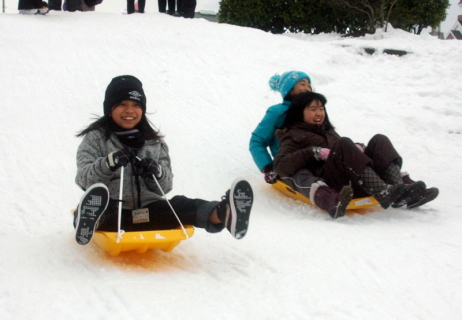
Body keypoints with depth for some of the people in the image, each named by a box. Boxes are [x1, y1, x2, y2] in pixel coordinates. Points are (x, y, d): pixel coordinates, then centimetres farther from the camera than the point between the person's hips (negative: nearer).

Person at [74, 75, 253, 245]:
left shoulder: (155, 142, 17)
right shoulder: (96, 138, 8)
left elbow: (165, 187, 10)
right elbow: (84, 178, -7)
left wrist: (157, 173, -13)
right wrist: (109, 163, -25)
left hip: (148, 213, 3)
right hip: (112, 214, -3)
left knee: (179, 206, -26)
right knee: (98, 202, -37)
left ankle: (222, 215, -55)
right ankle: (91, 221, -73)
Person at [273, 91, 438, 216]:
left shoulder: (328, 130, 37)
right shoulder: (293, 135, 17)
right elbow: (281, 166, -1)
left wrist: (358, 149, 4)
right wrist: (315, 153, -12)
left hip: (359, 182, 6)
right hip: (328, 181, -6)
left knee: (379, 140, -13)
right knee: (344, 144, -30)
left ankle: (400, 194, -37)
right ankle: (383, 193, -48)